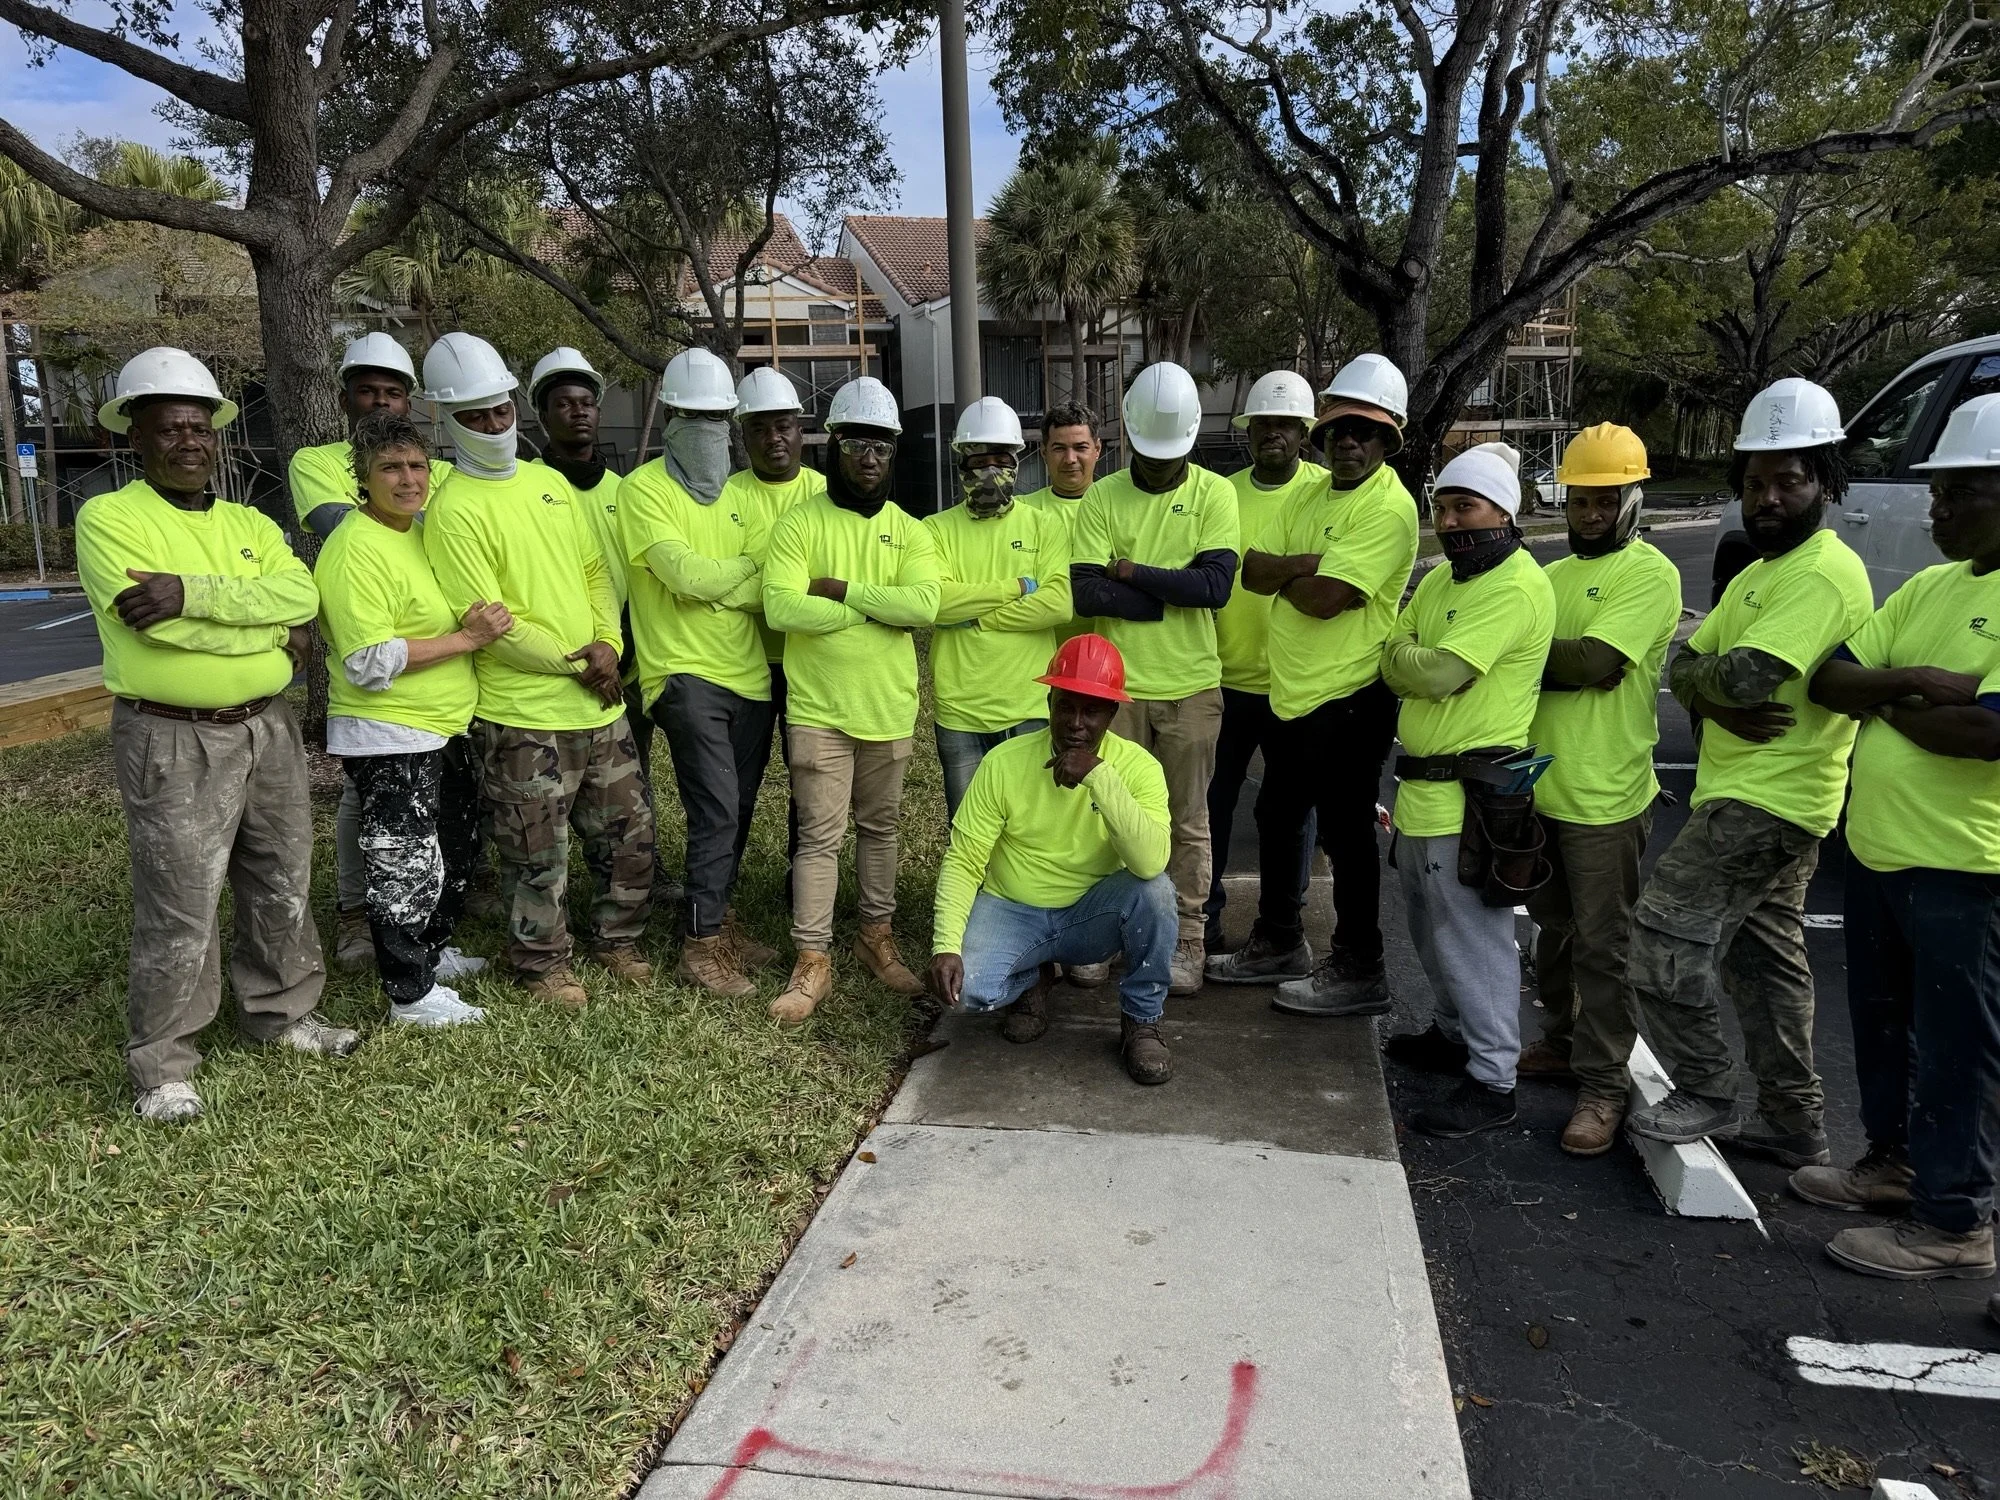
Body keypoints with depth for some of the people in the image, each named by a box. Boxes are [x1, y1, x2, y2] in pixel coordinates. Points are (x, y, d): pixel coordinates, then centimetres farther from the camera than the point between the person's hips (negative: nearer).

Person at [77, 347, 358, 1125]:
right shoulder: (108, 518, -6)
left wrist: (192, 593, -22)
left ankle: (280, 1013, 35)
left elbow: (301, 595, -10)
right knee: (181, 915, -2)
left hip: (268, 730, 6)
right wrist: (273, 633, -12)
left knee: (283, 889, 16)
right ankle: (161, 1067, 14)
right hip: (174, 744, -6)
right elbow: (160, 622, -21)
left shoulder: (251, 524, 11)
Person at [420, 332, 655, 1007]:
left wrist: (606, 643, -4)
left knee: (630, 832, 15)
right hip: (523, 715, -7)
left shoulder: (551, 483, 11)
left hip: (598, 700, 7)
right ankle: (543, 964, 25)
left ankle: (617, 940, 35)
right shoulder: (454, 510, -11)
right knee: (538, 856, 5)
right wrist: (576, 663, -13)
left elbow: (595, 571, 13)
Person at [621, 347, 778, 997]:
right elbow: (687, 575, -16)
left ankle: (714, 921, 27)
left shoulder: (731, 492, 16)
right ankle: (701, 946, 1)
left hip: (750, 676, 6)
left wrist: (713, 582, -12)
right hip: (687, 674, -6)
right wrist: (752, 570, -2)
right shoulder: (646, 488, -3)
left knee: (735, 814, 12)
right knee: (717, 812, -11)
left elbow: (770, 588, 6)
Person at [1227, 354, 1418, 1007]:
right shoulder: (1311, 493, 10)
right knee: (1278, 818, 20)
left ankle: (1357, 971, 17)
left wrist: (1282, 573, -5)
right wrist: (1308, 564, -15)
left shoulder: (1389, 507, -16)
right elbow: (1252, 570, 2)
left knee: (1344, 833, 2)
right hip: (1292, 689, 9)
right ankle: (1276, 942, 38)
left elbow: (1323, 598, -24)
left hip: (1347, 698, -9)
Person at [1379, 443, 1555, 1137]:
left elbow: (1437, 673, -22)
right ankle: (1456, 1033, 38)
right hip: (1420, 785, 10)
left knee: (1473, 939, -3)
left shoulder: (1516, 588, -16)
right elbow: (1393, 669, 11)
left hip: (1472, 797, -10)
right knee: (1433, 930, 21)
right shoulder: (1440, 580, 15)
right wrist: (1423, 664, -9)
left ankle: (1492, 1079, 6)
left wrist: (1406, 653, -3)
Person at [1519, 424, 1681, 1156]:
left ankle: (1603, 1085, 10)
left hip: (1604, 795, -7)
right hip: (1541, 787, 7)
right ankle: (1562, 1042, 36)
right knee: (1554, 929, 19)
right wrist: (1569, 665, -8)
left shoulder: (1649, 574, -10)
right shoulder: (1552, 575, 15)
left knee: (1601, 946, 0)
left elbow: (1592, 662, -21)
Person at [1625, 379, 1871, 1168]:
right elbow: (1684, 665, 10)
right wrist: (1715, 699, -12)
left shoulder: (1824, 574, -17)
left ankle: (1704, 1095, 7)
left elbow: (1744, 675, -27)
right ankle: (1794, 1122, 27)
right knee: (1764, 957, 16)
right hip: (1744, 795, 10)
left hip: (1768, 801, -10)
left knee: (1665, 936, -10)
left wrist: (1701, 673, -5)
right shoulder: (1759, 571, 16)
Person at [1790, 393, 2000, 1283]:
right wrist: (1916, 684, -15)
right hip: (1875, 850, 8)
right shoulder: (1929, 587, 10)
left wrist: (1884, 702, -11)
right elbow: (1828, 682, 4)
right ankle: (1894, 1161, 39)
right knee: (1881, 1025, 21)